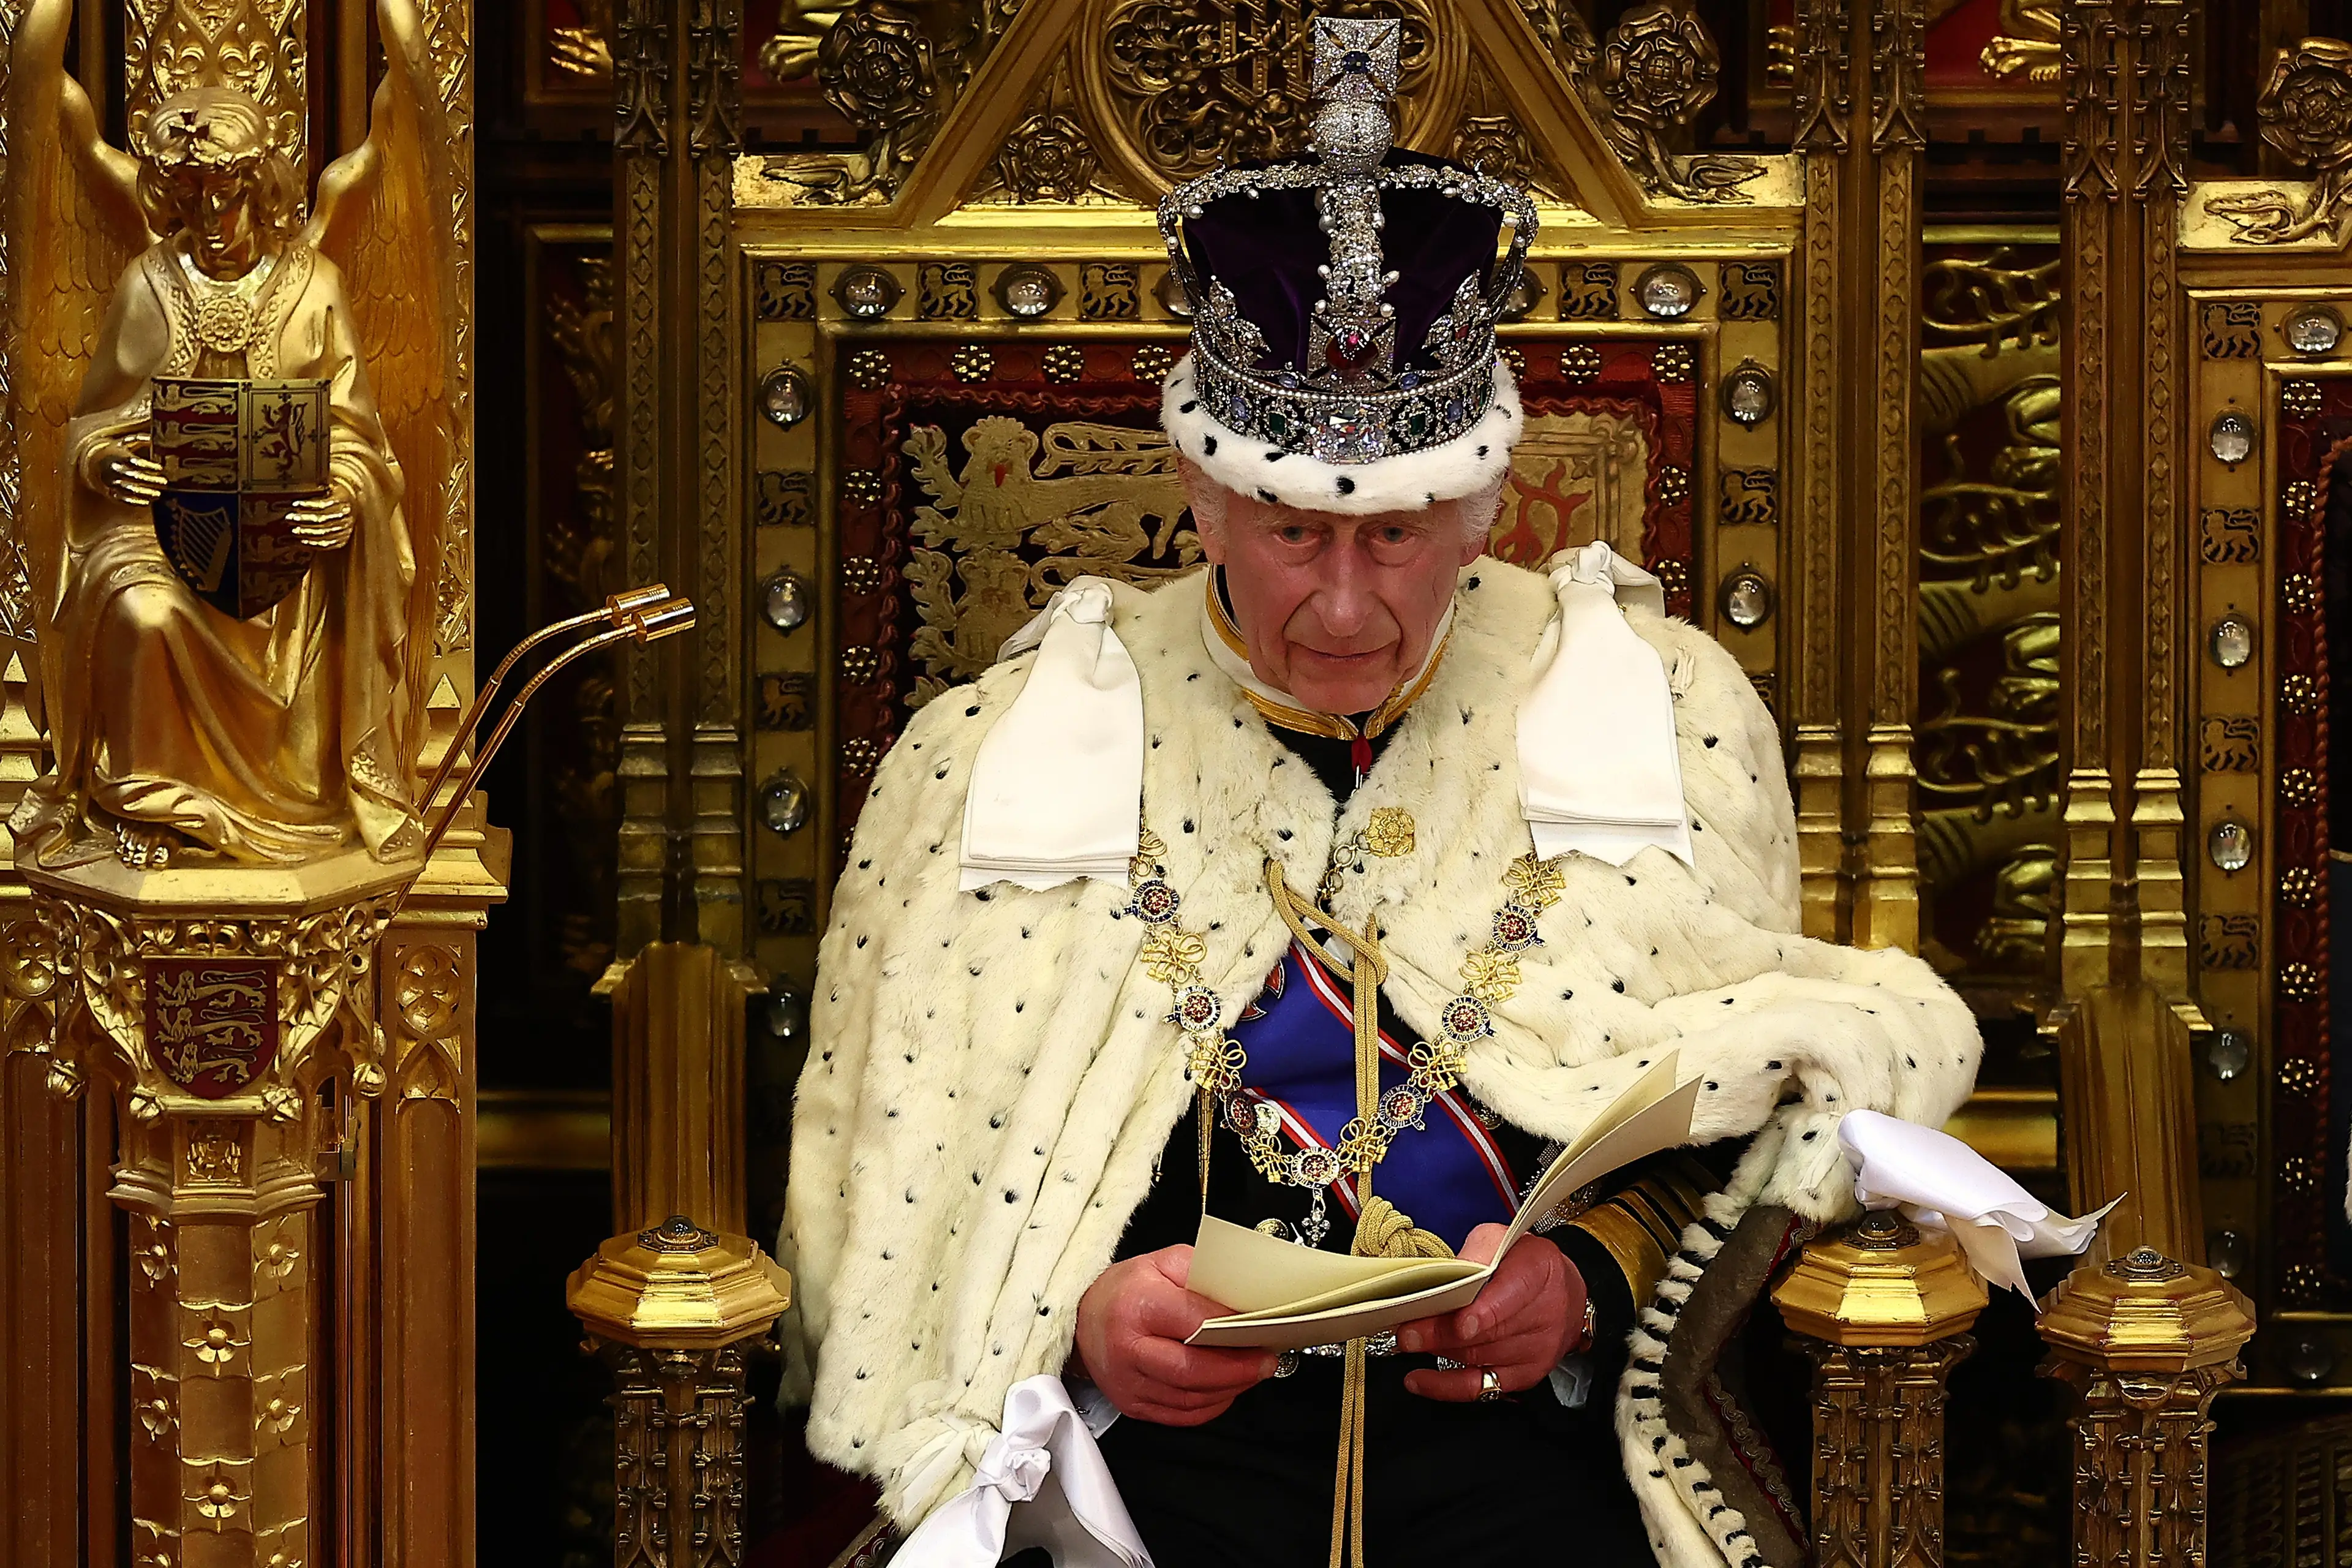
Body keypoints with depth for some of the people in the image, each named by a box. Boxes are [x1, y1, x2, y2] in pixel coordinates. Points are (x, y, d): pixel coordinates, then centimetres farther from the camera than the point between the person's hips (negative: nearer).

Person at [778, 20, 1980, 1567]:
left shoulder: (1663, 713, 9)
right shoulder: (998, 753, 7)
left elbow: (1744, 1106, 11)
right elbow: (902, 1178, 7)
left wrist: (1592, 1273, -9)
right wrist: (1080, 1318, -13)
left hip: (1529, 1436, 1)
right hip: (1156, 1438, 0)